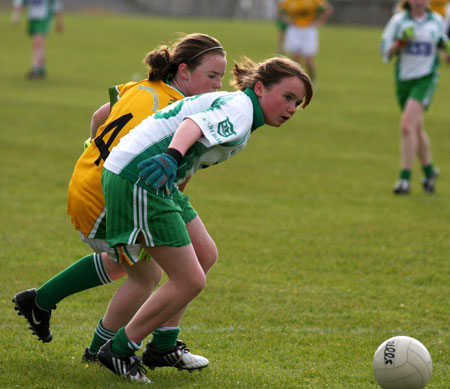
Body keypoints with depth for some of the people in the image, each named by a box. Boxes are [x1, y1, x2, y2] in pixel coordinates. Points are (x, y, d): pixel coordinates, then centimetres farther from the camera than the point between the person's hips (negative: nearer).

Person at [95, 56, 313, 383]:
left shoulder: (232, 105, 19)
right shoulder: (240, 109, -13)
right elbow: (193, 126, -31)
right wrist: (171, 158, -49)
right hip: (139, 178, -11)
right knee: (190, 280, -9)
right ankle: (119, 352, 2)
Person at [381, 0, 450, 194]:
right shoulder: (398, 20, -1)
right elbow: (385, 51, -2)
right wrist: (400, 44, -20)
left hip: (426, 78, -2)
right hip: (404, 79, 2)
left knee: (407, 125, -19)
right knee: (417, 128, 13)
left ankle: (405, 178, -18)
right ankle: (429, 170, 35)